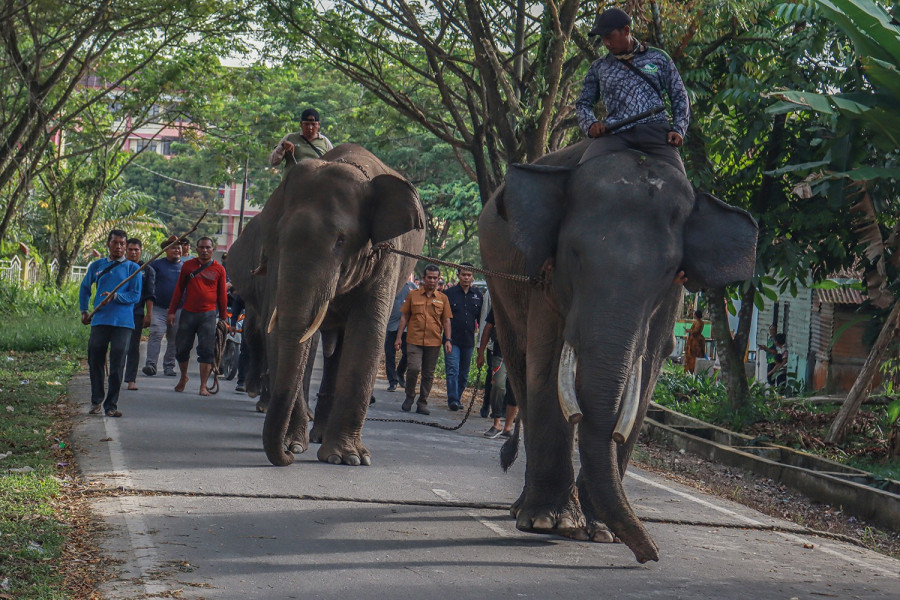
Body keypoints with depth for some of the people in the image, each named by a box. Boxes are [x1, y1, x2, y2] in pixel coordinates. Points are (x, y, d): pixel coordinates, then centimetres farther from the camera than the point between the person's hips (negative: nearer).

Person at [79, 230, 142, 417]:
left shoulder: (132, 268, 4)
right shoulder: (97, 266, 12)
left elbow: (135, 295, -2)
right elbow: (85, 288, 25)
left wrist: (115, 297, -16)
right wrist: (84, 311, 17)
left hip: (123, 322, -2)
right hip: (99, 321, 2)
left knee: (117, 365, -2)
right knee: (95, 361, 5)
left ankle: (111, 405, 4)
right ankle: (96, 400, 21)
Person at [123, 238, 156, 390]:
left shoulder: (147, 271, 8)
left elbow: (150, 296, 6)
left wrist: (148, 315, -2)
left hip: (137, 313, 0)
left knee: (134, 347, 1)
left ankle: (131, 379, 4)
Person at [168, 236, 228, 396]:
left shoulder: (218, 269, 4)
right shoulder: (188, 266, 8)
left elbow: (222, 295, 8)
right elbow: (179, 289, 11)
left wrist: (223, 317, 7)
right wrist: (171, 311, 7)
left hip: (208, 314, -2)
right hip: (188, 312, 2)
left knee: (207, 351, -6)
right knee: (182, 348, 7)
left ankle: (203, 386, -1)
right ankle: (183, 377, 30)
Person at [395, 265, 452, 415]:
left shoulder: (442, 298, 9)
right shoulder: (413, 295, 6)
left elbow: (446, 320, 10)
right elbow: (404, 317, 9)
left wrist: (447, 340, 0)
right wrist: (399, 337, 3)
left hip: (434, 341, 2)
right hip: (414, 340, -2)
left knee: (428, 374, 4)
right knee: (413, 368, -15)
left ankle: (422, 403, 14)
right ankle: (410, 397, 7)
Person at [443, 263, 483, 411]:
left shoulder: (478, 295, 9)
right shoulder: (449, 293, 0)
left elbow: (481, 319, 15)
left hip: (469, 340, 3)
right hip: (452, 339, -3)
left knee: (464, 373, 9)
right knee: (453, 370, -12)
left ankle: (457, 397, 20)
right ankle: (453, 399, -16)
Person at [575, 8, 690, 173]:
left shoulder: (658, 58, 16)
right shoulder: (599, 67, 20)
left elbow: (679, 97, 18)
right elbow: (583, 103, 25)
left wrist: (678, 130, 2)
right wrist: (591, 124, 3)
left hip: (655, 130, -1)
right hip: (616, 133, 1)